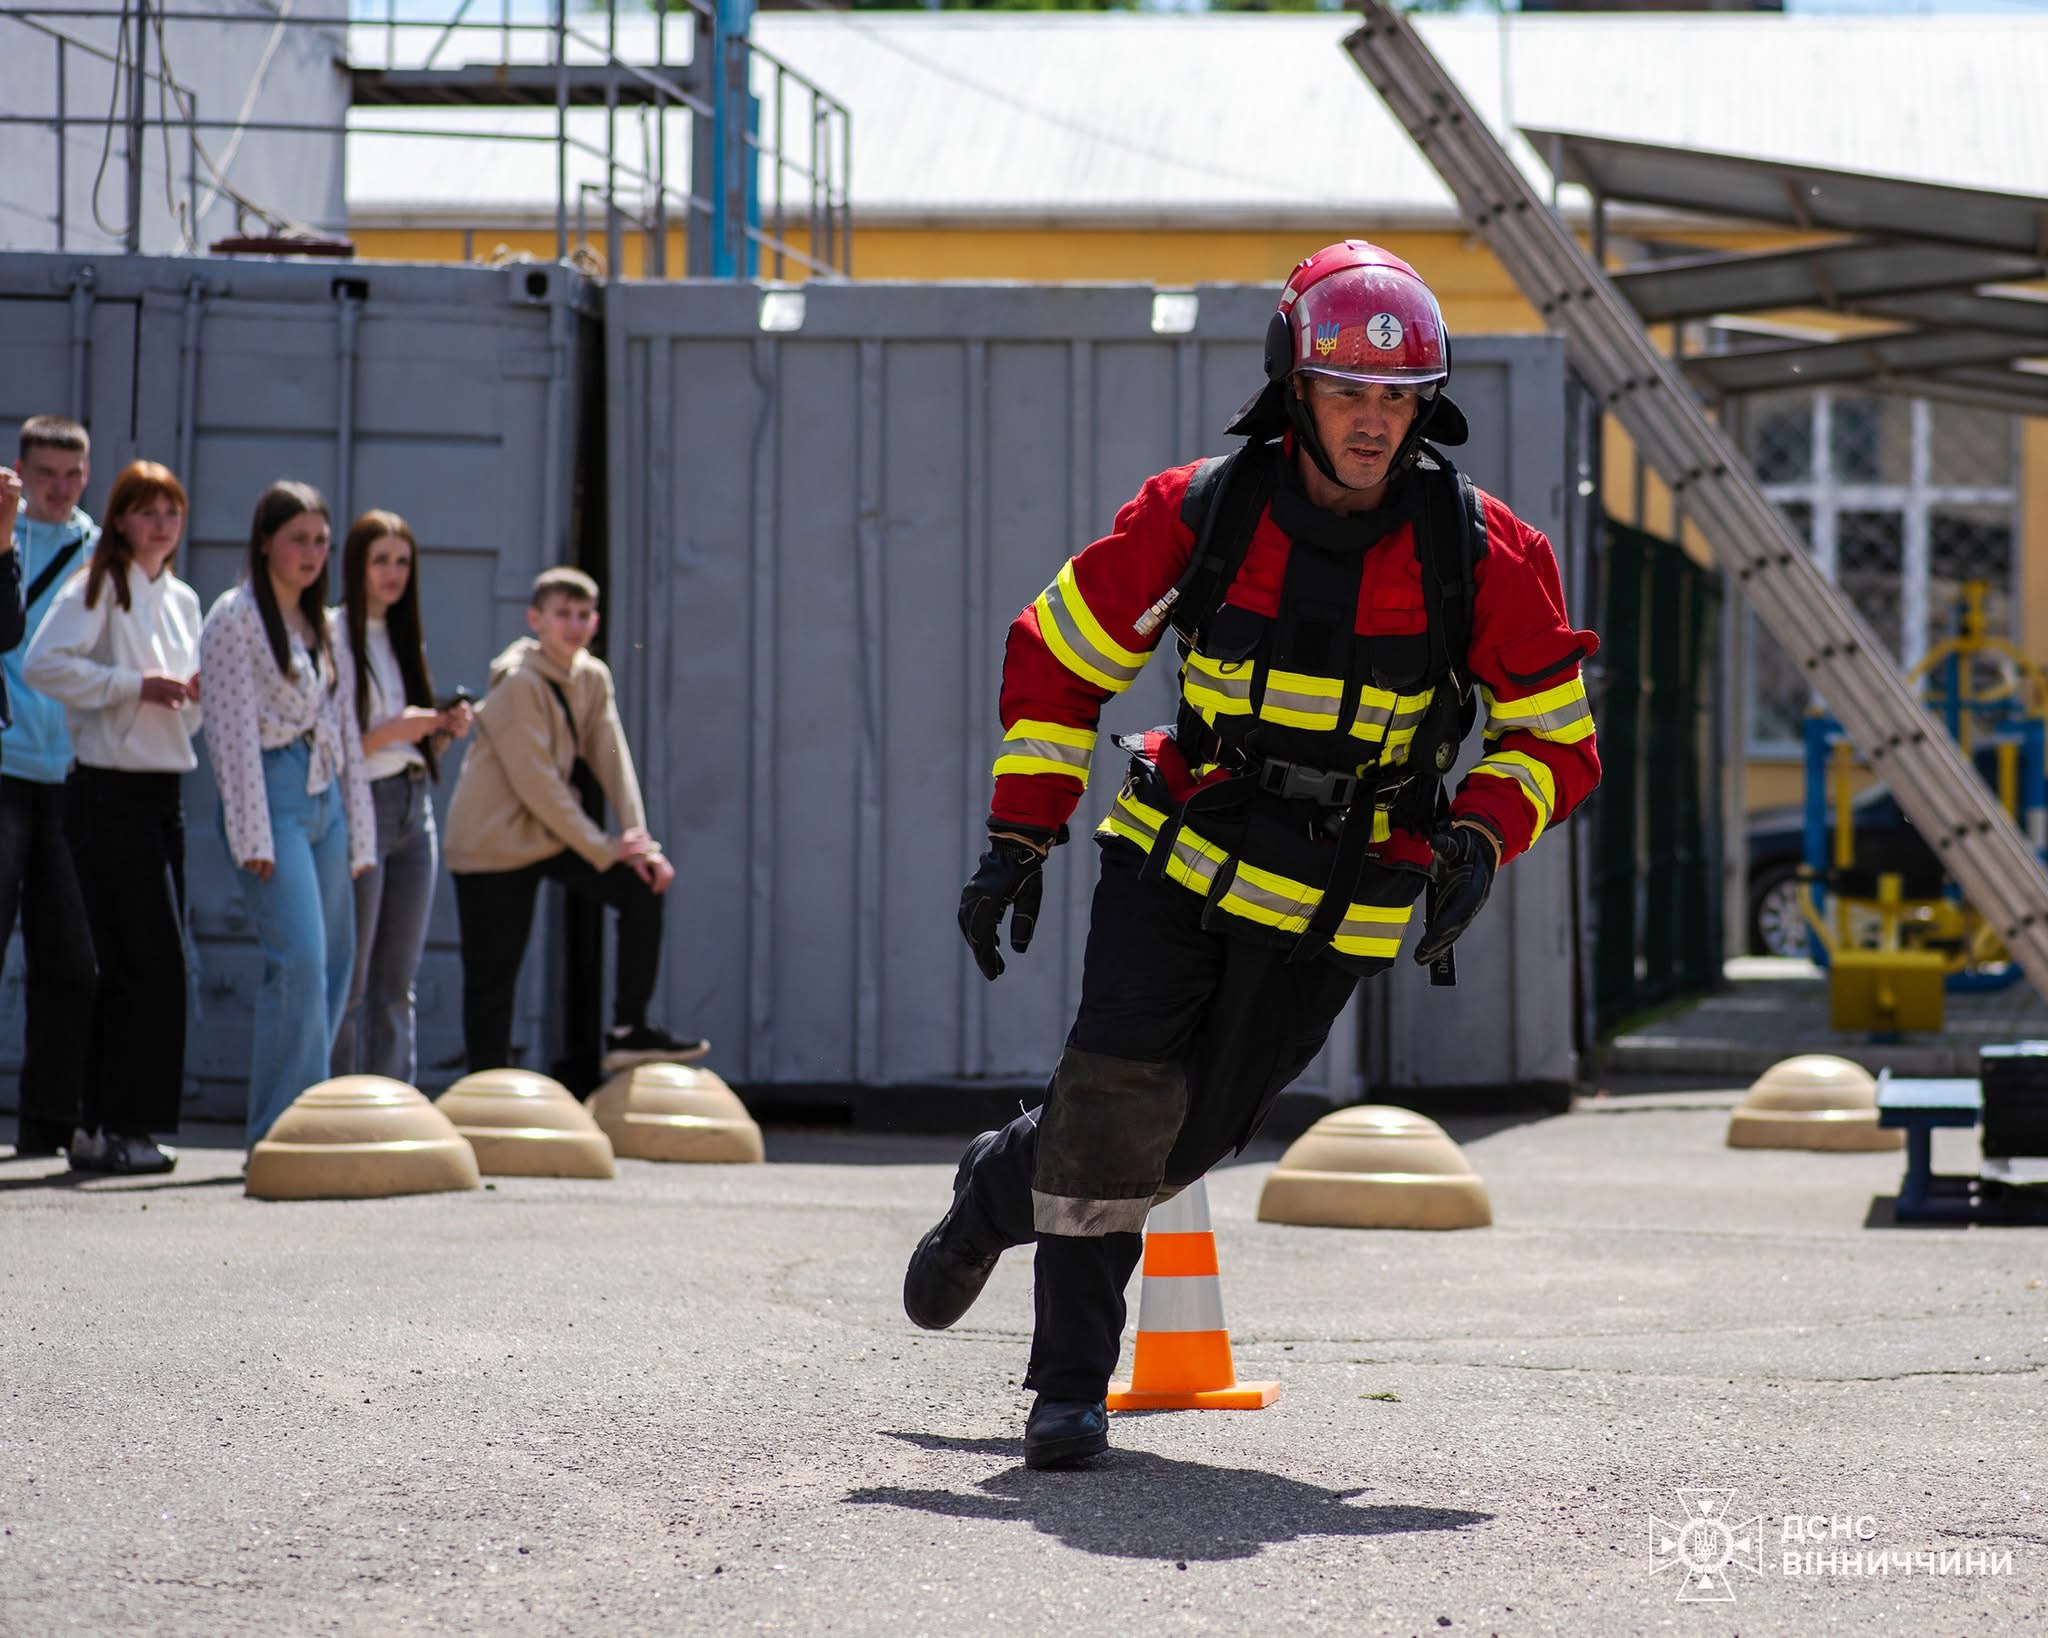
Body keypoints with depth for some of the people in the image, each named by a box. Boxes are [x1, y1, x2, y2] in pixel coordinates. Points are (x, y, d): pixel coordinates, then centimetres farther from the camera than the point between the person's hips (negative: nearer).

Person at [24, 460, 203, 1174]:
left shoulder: (183, 601, 17)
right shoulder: (97, 587, -5)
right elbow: (43, 664, -20)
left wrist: (194, 695, 3)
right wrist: (135, 685, -19)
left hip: (164, 791, 8)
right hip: (109, 793, -8)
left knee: (131, 967, 8)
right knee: (152, 962, -12)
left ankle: (100, 1128, 13)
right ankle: (128, 1125, -7)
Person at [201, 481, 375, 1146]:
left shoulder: (321, 627, 20)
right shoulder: (235, 618, -2)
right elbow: (234, 730, -8)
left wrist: (359, 834, 14)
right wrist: (254, 835, -14)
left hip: (326, 797, 8)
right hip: (273, 791, -7)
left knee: (334, 965, 4)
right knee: (299, 958, -17)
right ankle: (280, 1129, -16)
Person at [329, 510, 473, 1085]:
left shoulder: (406, 639, 17)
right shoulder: (333, 635, -6)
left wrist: (444, 730, 2)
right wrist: (392, 732, -20)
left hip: (414, 809, 7)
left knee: (397, 984, 7)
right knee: (351, 982, -6)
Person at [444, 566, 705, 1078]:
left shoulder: (593, 678, 4)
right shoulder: (518, 681, -20)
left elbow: (613, 762, 2)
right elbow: (535, 782, -22)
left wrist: (641, 843, -11)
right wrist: (603, 850, -18)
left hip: (553, 833, 7)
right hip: (494, 840, -7)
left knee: (645, 886, -3)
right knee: (492, 976, -5)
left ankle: (630, 1031, 2)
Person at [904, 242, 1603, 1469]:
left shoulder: (1481, 552, -12)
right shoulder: (1201, 514, -11)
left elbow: (1556, 734, -1)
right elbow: (1061, 655, 1)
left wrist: (1481, 839, -19)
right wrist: (1020, 838, -3)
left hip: (1340, 906, 1)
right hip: (1183, 854, -1)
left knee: (1189, 1136, 5)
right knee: (1119, 1086, -17)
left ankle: (1002, 1187, 36)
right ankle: (1073, 1380, -2)